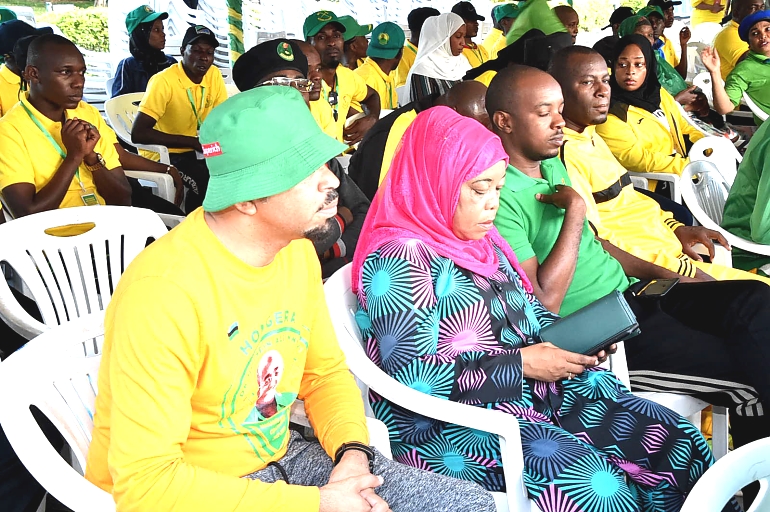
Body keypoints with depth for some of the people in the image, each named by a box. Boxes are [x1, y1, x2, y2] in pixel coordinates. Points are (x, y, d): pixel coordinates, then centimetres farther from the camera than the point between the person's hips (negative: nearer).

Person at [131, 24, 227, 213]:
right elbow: (138, 133, -27)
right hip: (162, 153, -6)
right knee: (209, 181, -30)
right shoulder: (164, 81, -20)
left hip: (197, 150, 6)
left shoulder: (214, 75, -2)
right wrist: (193, 141, -29)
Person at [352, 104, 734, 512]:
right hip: (452, 425, -8)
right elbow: (413, 383, -19)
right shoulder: (400, 260, -14)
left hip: (537, 390, 8)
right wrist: (521, 364, -17)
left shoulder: (480, 240, 12)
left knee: (677, 439, -6)